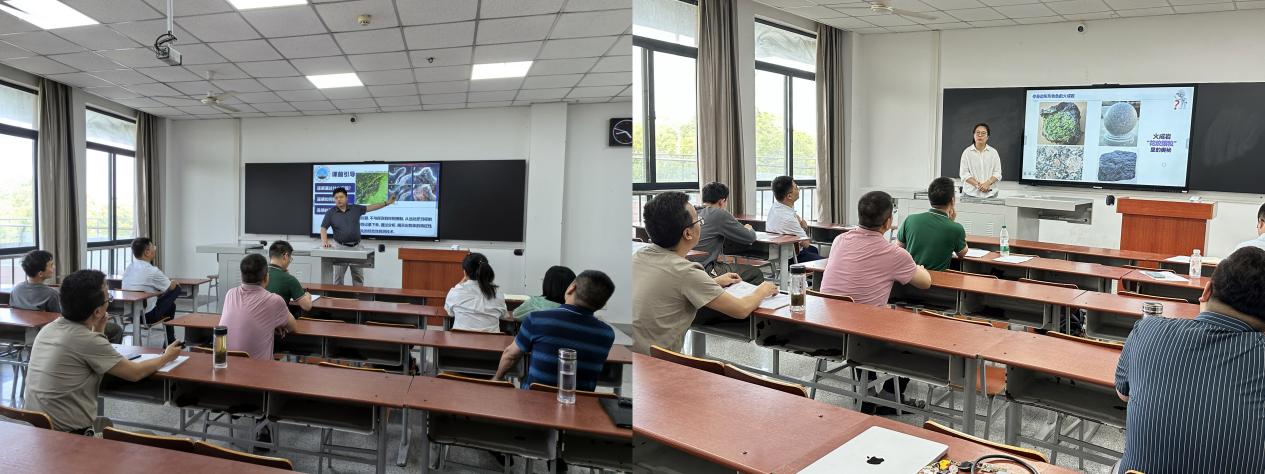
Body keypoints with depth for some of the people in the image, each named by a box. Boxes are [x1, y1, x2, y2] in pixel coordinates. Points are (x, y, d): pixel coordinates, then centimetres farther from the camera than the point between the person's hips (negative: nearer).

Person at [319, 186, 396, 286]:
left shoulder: (355, 209, 4)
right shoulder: (330, 213, -2)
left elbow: (370, 208, 8)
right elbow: (323, 228, -3)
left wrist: (386, 203, 4)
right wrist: (324, 241, -20)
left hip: (356, 246, 2)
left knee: (359, 277, 8)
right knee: (338, 276, 3)